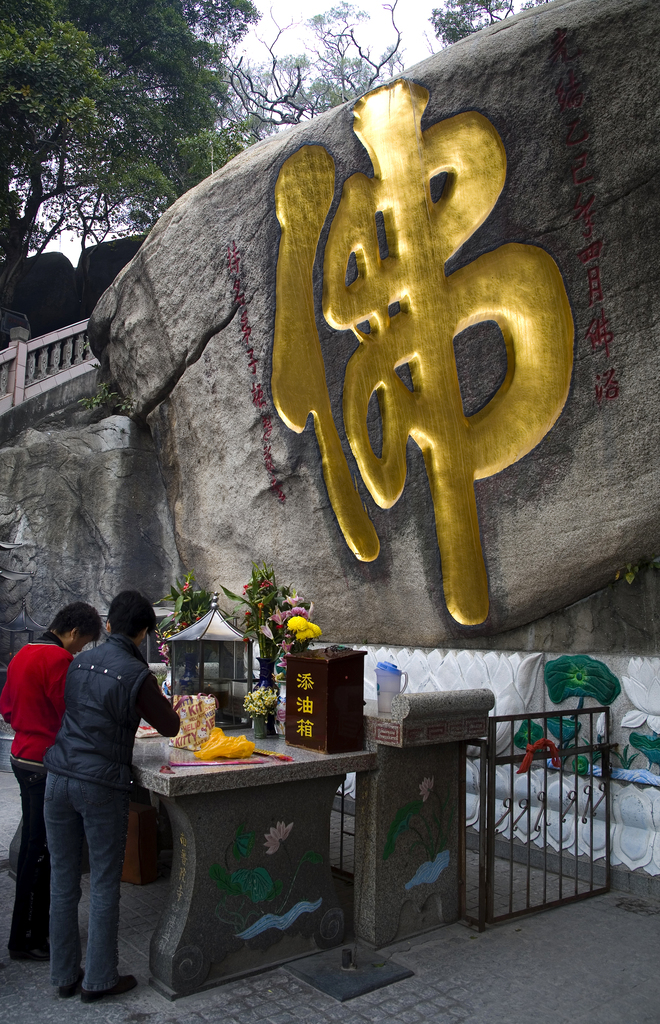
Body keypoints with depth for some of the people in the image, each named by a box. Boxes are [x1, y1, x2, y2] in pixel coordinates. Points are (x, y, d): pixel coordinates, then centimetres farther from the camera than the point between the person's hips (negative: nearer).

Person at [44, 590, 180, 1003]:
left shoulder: (79, 663, 5)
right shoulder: (137, 675, -12)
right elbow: (170, 727, -1)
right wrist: (161, 700, 19)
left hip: (60, 778, 6)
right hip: (102, 785, -5)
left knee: (63, 882, 13)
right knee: (104, 886, 7)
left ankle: (64, 975, 24)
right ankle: (99, 979, 16)